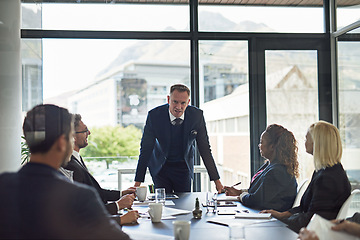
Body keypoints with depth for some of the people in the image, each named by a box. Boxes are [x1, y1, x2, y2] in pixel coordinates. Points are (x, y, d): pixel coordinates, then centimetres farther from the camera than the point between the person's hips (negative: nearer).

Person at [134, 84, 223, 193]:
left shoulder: (197, 115, -16)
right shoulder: (154, 115, -20)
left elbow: (205, 149, -8)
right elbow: (145, 149, -14)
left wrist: (216, 180, -10)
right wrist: (137, 182, -17)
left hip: (184, 167, 1)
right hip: (160, 166, -1)